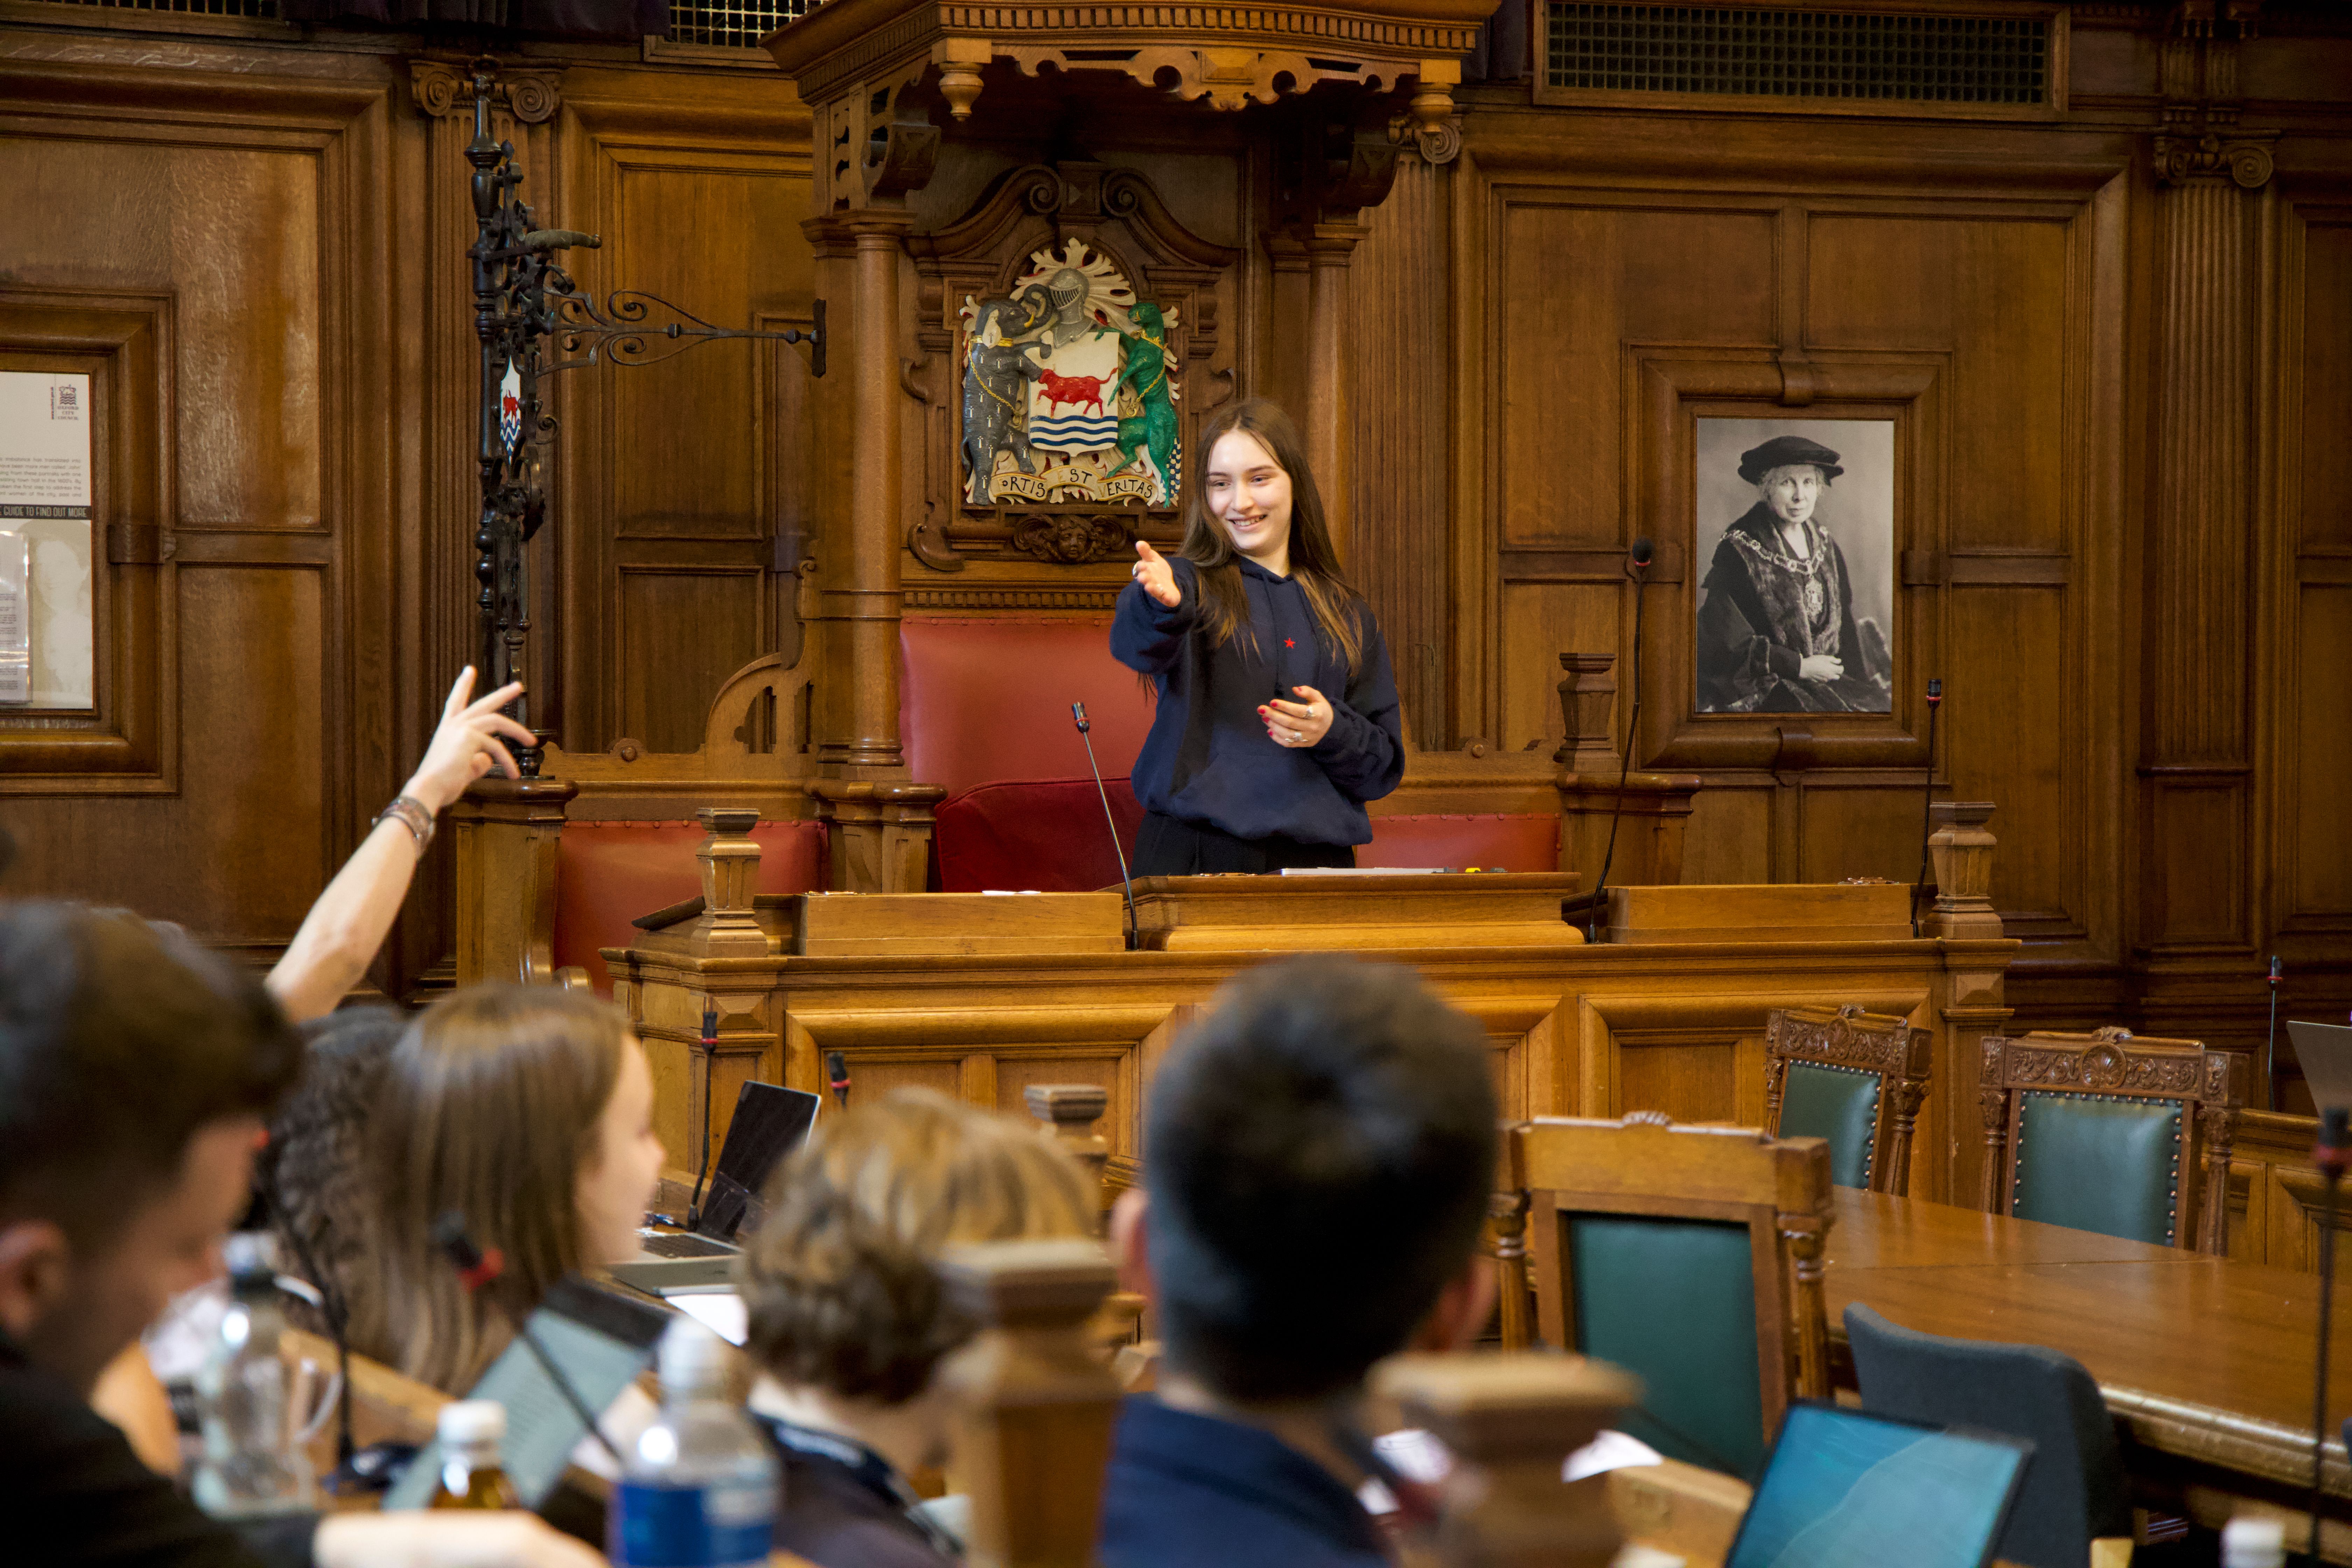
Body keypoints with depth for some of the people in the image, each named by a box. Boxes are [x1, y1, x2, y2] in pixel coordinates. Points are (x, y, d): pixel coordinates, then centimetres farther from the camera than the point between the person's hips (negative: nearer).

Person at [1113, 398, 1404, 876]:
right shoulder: (1188, 584, 6)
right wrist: (1161, 604, -40)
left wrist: (1333, 730, -5)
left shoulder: (1346, 615, 16)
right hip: (1194, 851, -2)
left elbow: (1386, 765, 15)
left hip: (1315, 853, 3)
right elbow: (1138, 644, -19)